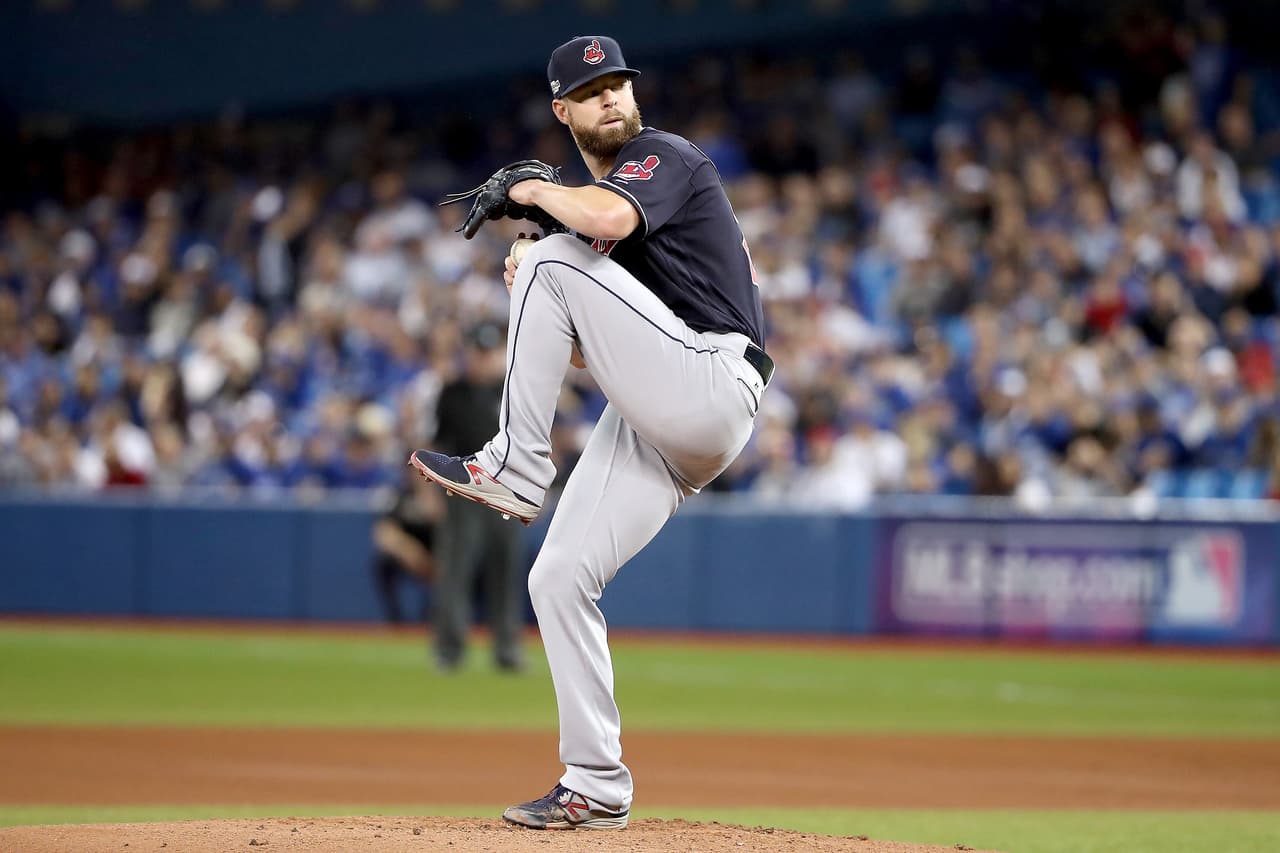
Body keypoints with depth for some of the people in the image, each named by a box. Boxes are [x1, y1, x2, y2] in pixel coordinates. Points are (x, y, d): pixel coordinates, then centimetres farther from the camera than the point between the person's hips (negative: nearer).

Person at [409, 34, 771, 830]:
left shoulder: (667, 157, -1)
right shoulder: (599, 189, 24)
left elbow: (606, 218, -27)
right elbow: (591, 354, 24)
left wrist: (538, 191, -7)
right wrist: (534, 311, 5)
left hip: (712, 383, -9)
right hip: (651, 422, 9)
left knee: (558, 259, -20)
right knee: (558, 578, 1)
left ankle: (514, 468, -15)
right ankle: (596, 787, 7)